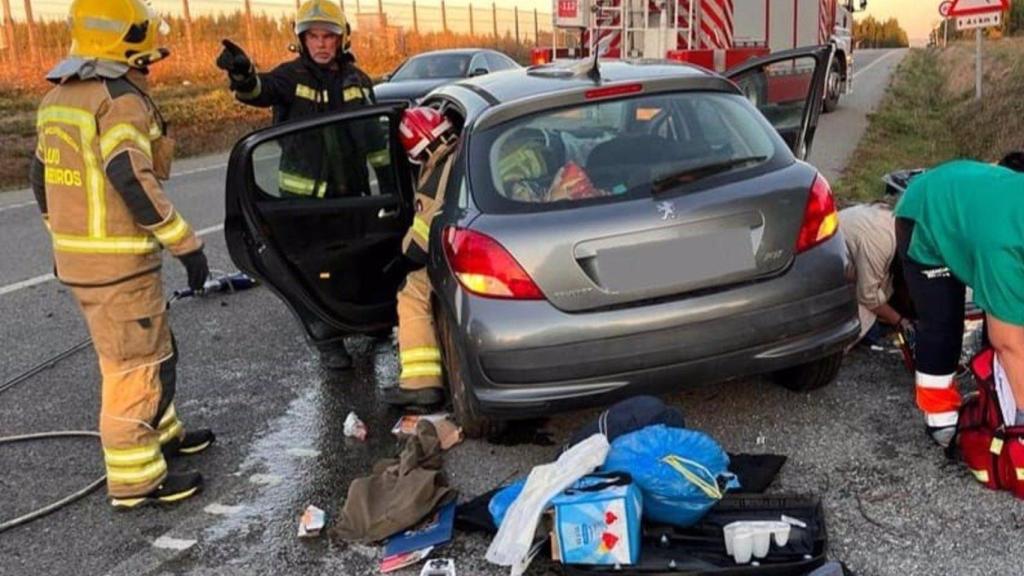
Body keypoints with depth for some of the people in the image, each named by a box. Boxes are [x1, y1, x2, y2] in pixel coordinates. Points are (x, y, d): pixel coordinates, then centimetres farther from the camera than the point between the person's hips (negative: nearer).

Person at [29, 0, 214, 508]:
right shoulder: (120, 99, -16)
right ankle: (135, 480, 8)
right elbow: (133, 181, -24)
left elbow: (41, 176, 18)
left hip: (76, 256, 9)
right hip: (118, 262, -9)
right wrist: (186, 244, -19)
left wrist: (63, 238, 27)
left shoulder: (58, 99, 13)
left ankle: (161, 434, 37)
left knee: (151, 350, 22)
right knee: (136, 366, 0)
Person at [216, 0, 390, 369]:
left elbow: (374, 133, 14)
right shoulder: (291, 76, -7)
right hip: (304, 193, -4)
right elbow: (261, 91, -29)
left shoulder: (357, 79, 7)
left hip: (351, 189, 4)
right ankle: (330, 342, 9)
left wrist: (388, 177, 13)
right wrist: (243, 76, -52)